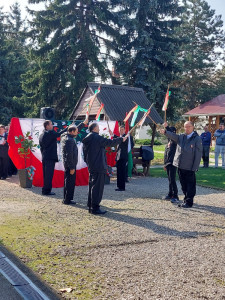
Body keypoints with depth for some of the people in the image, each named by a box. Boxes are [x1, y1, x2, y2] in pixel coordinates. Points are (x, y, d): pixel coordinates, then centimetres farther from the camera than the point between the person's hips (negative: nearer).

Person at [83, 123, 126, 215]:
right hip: (98, 167, -9)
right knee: (97, 187, -6)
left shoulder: (87, 139, 11)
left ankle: (91, 205, 29)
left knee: (92, 185, 19)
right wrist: (121, 139, 1)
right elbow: (110, 143, -12)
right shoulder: (97, 138, -16)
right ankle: (95, 208, -6)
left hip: (91, 166, 9)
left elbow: (85, 155, 17)